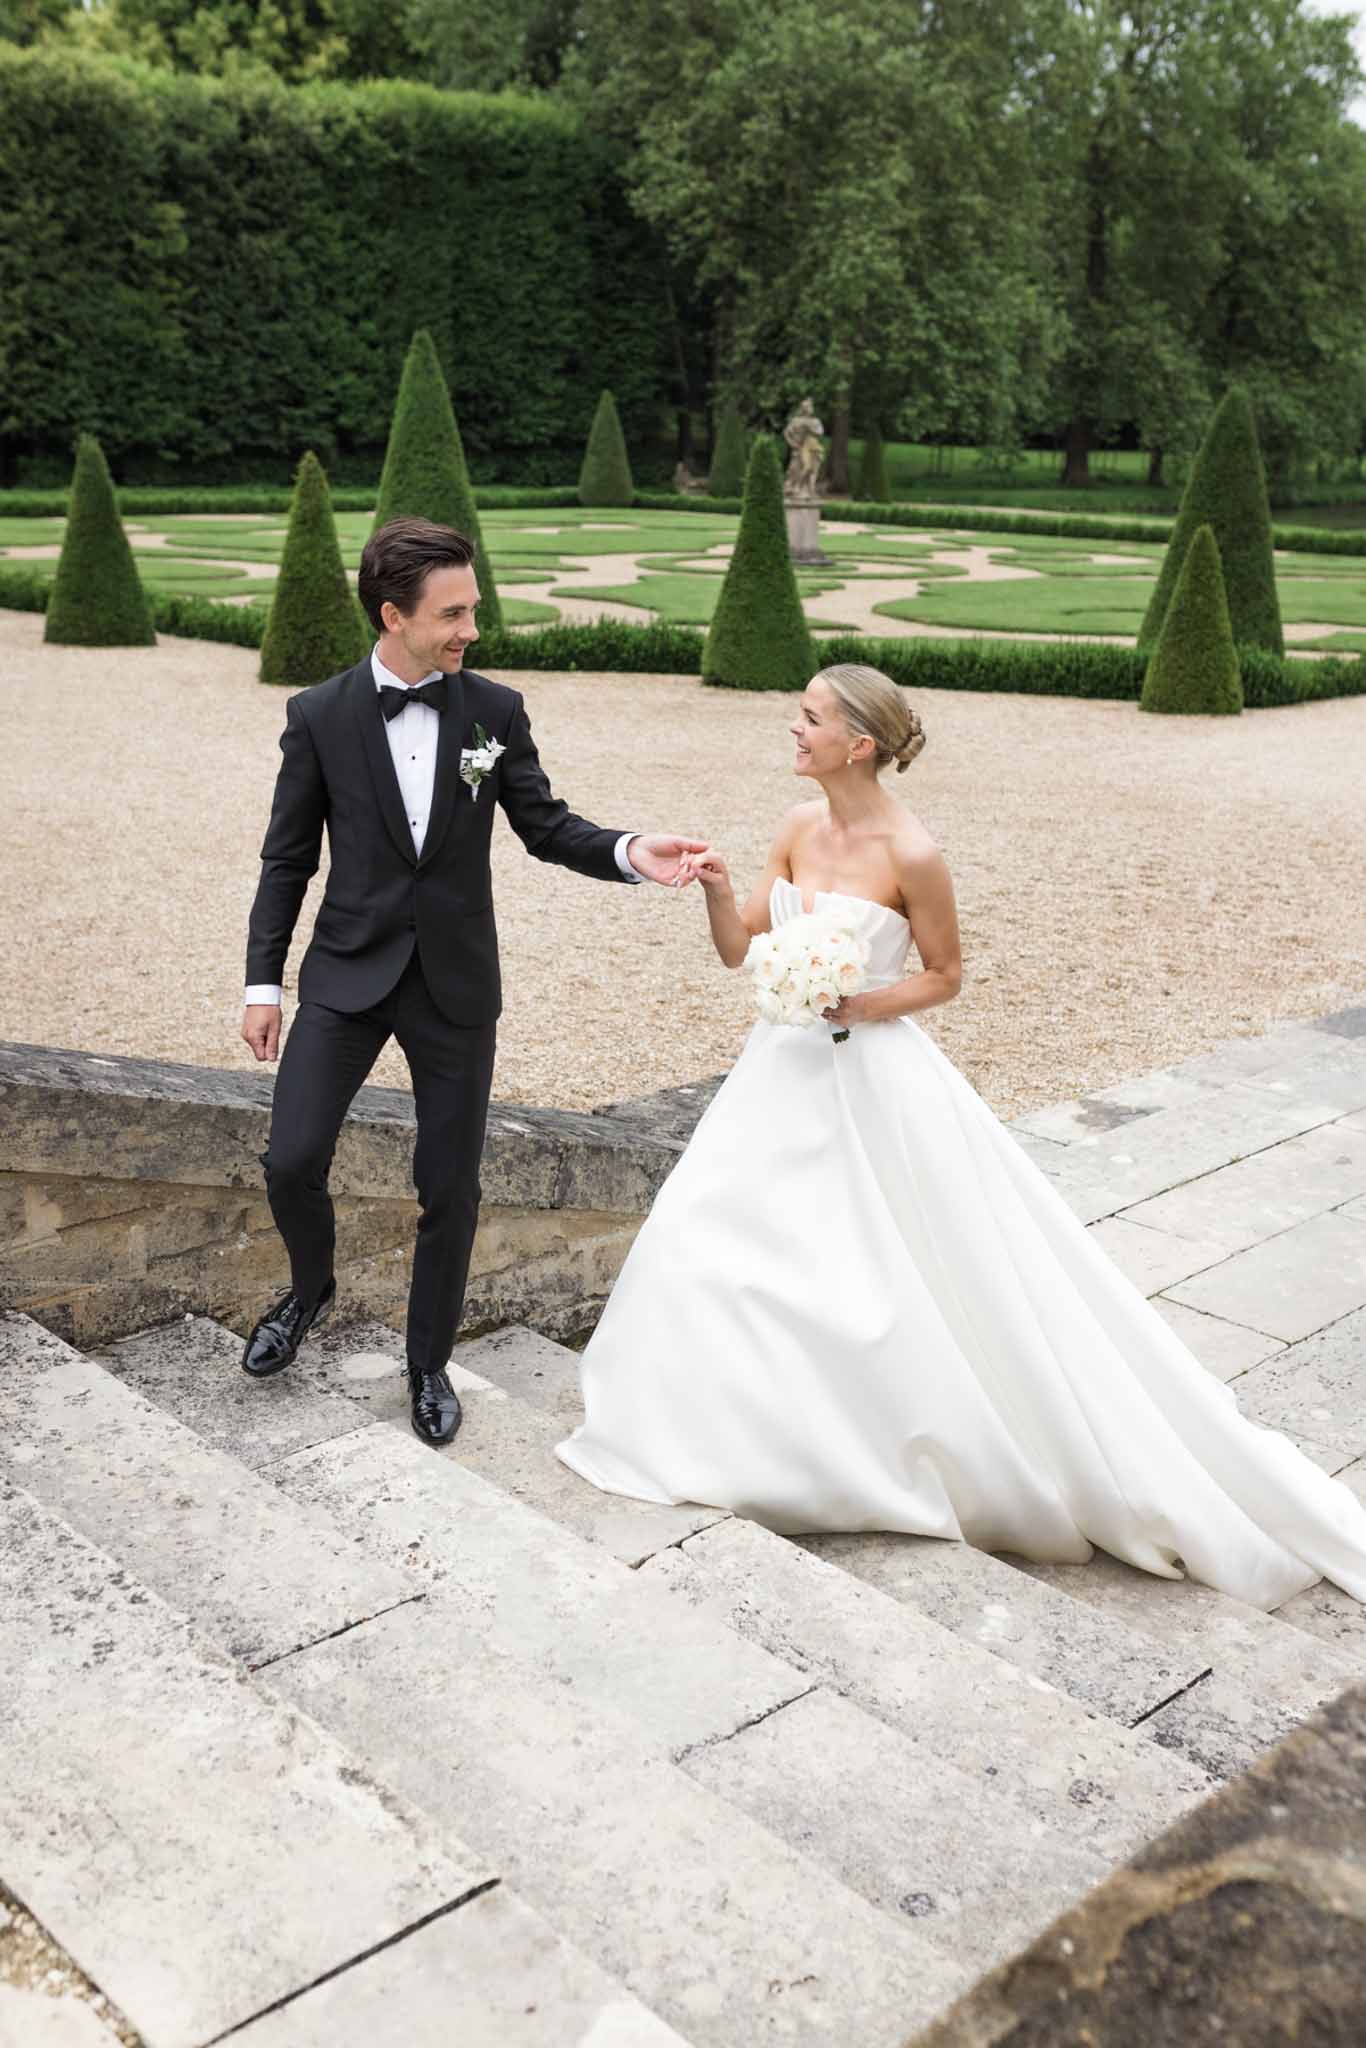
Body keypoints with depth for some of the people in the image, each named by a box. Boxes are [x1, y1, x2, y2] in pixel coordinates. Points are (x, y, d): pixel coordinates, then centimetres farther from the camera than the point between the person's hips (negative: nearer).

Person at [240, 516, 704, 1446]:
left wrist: (628, 853, -16)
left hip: (456, 983, 1)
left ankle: (429, 1361, 26)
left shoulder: (496, 711, -2)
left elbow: (545, 826, 3)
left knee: (449, 1188, 6)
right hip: (348, 974, 0)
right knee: (292, 1161, -6)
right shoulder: (319, 716, -4)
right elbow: (288, 858, 2)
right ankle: (312, 1286, 28)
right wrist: (264, 982, 0)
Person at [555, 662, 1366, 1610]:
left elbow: (945, 973, -6)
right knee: (705, 1243, 10)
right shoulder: (801, 828, 1)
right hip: (789, 1072, 7)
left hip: (876, 1082, -7)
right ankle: (748, 1427, 31)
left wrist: (862, 1005, -20)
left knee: (925, 1279, 1)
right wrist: (719, 890, -16)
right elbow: (739, 948, 3)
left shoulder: (912, 853, -17)